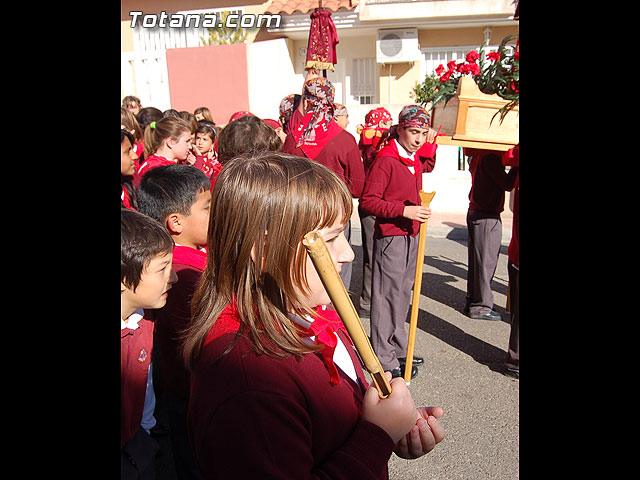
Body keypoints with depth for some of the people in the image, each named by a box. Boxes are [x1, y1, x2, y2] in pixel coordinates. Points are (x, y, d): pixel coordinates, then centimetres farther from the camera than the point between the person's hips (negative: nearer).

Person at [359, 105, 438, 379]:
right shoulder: (386, 159, -15)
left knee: (403, 294, 16)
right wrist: (404, 210, -25)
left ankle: (398, 350, 30)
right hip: (390, 236, -9)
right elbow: (367, 202, -19)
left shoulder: (415, 158, 12)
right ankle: (384, 359, 10)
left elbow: (428, 167, 37)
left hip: (411, 236, 9)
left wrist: (431, 144, 20)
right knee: (387, 296, -1)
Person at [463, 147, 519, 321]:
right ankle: (481, 307, 7)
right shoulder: (490, 157, -15)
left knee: (476, 261, 14)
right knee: (485, 262, -1)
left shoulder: (478, 156, 13)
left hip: (475, 212, 9)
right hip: (487, 217, -9)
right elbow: (507, 184, -15)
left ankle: (471, 302, 22)